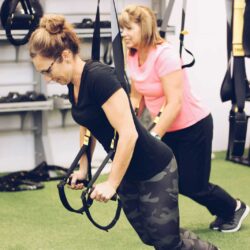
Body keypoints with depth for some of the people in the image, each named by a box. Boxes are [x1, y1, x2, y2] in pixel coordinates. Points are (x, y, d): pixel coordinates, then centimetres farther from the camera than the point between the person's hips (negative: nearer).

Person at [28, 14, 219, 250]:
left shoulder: (100, 77, -27)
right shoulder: (73, 83, 0)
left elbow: (128, 134, -29)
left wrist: (111, 184, -24)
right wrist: (82, 169, 17)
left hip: (155, 170, -9)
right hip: (128, 172, 9)